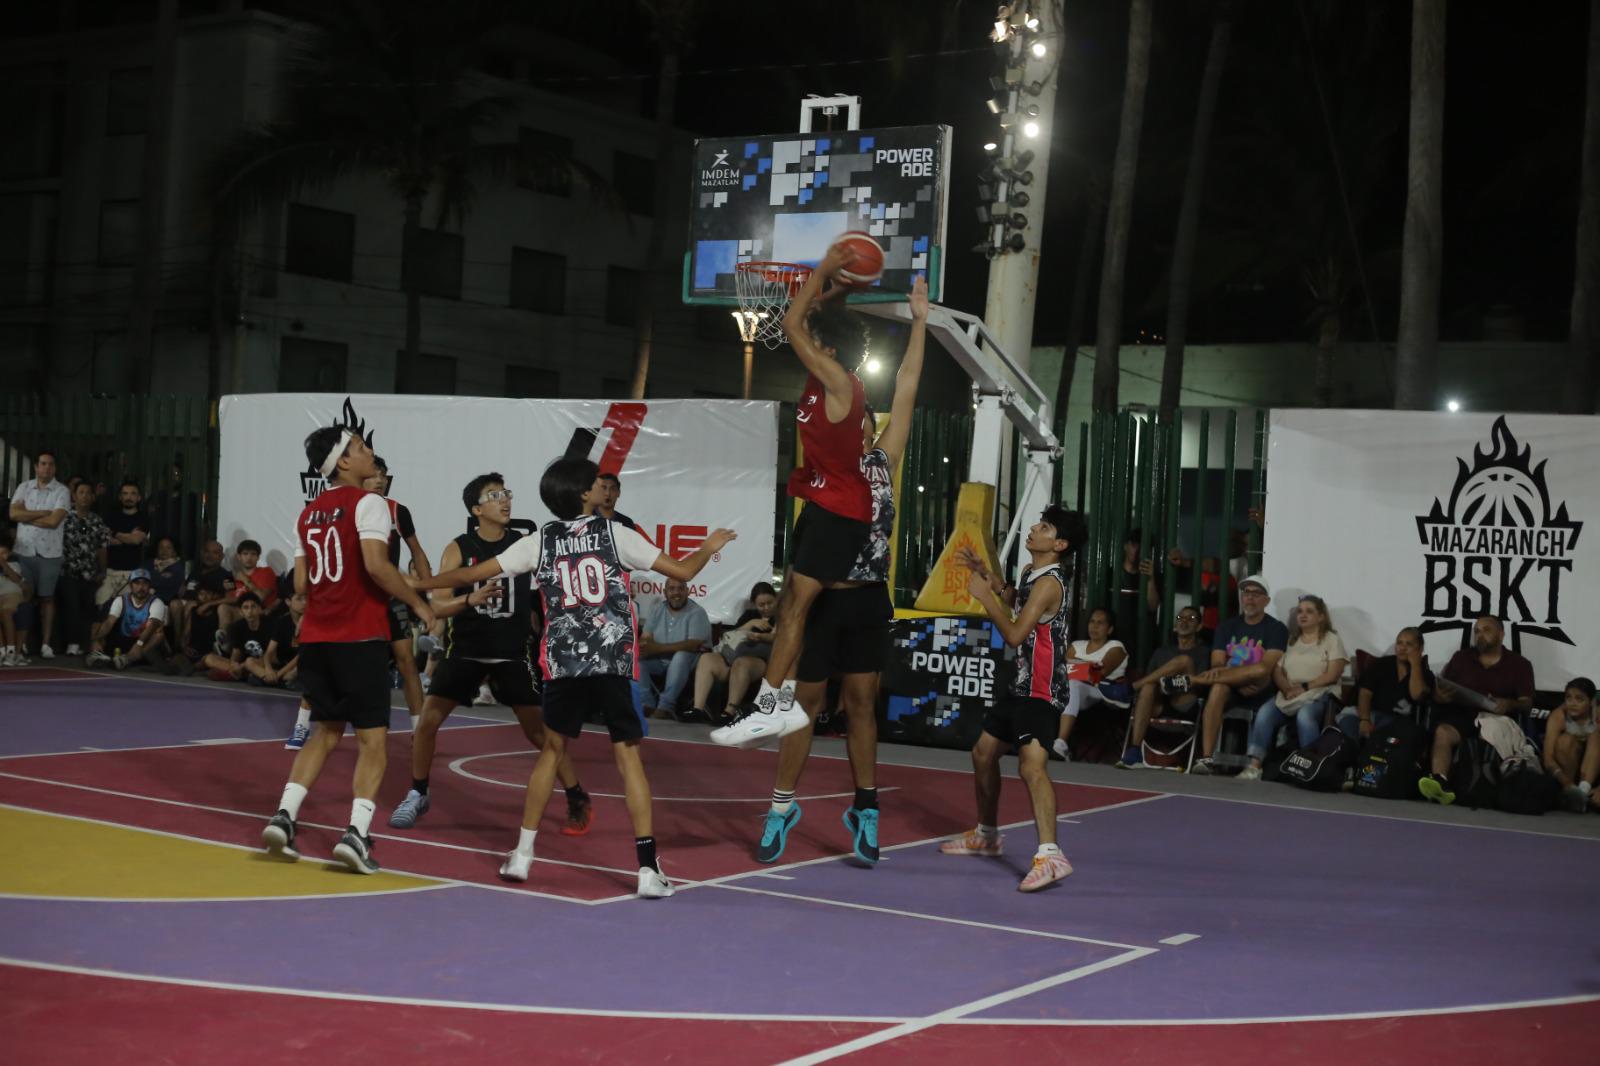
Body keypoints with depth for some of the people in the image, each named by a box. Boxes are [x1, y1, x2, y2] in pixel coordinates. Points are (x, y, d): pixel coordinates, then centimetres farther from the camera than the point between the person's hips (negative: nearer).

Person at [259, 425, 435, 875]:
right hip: (360, 638, -7)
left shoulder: (309, 512, 14)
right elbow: (375, 564, -21)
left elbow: (301, 582, 15)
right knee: (372, 739, 0)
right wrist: (417, 603, -10)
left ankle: (283, 816, 10)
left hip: (317, 637, 7)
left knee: (326, 733, 19)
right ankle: (357, 833, -10)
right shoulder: (367, 503, -8)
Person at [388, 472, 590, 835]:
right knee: (427, 721, -3)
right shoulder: (458, 549, -7)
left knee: (540, 730, -3)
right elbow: (437, 607, -12)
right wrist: (470, 599, -30)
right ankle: (418, 795, 18)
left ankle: (579, 801, 9)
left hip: (513, 652, -1)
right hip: (465, 649, 1)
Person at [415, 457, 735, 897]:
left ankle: (522, 855, 22)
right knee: (628, 757, 0)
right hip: (614, 662, -2)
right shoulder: (615, 534, 0)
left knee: (552, 750, 20)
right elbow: (681, 571, 0)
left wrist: (418, 584, 23)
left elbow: (473, 573, 9)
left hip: (563, 664, 2)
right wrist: (710, 546, 21)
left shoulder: (541, 541, 6)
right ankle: (649, 869, -6)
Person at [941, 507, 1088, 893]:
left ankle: (1049, 855, -37)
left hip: (1043, 691, -11)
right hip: (1022, 684, 11)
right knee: (983, 752, 20)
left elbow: (1015, 634, -23)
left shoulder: (1048, 583, -18)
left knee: (1032, 765, -27)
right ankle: (987, 835, 38)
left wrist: (985, 596, -13)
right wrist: (987, 578, 18)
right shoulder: (1029, 572, 11)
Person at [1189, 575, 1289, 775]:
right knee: (1218, 687, -34)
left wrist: (1227, 672, -24)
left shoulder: (1276, 629, -1)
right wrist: (1239, 682, -20)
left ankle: (1191, 680, -28)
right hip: (1231, 691, 2)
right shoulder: (1227, 627, 11)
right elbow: (1217, 665, 1)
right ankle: (1206, 758, -40)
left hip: (1260, 692, -2)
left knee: (1260, 670, -35)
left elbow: (1265, 668, -16)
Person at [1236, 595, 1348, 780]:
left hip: (1318, 694, -4)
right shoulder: (1291, 640, 21)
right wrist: (1287, 689, -10)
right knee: (1264, 712, -26)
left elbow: (1333, 674, -5)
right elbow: (1277, 671, 11)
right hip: (1288, 694, 4)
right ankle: (1254, 766, -33)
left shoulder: (1331, 639, 8)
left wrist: (1305, 687, -14)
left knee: (1305, 715, -38)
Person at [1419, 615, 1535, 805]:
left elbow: (1526, 703, 3)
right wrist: (1441, 696, -11)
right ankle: (1440, 783, -47)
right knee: (1443, 731, -31)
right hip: (1462, 715, 1)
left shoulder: (1519, 665, 11)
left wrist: (1510, 705, -20)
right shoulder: (1461, 658, 17)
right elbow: (1440, 693, 15)